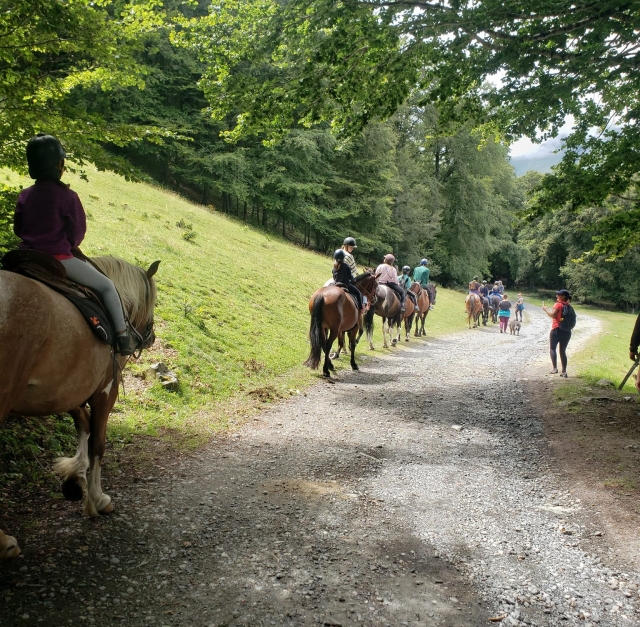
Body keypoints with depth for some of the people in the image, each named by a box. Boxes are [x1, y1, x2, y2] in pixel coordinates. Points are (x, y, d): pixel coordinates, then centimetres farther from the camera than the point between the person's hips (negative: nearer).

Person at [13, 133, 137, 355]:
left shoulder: (24, 195, 3)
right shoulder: (67, 196, -14)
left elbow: (18, 229, 11)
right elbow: (78, 232, -7)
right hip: (58, 259, -6)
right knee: (107, 286, 5)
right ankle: (123, 337, 3)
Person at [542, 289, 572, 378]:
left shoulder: (558, 304, -10)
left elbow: (552, 314, -21)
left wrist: (545, 309, -6)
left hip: (557, 330, -6)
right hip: (567, 331, 6)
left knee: (552, 348, 4)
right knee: (563, 351, 10)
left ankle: (554, 368, -11)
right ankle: (564, 371, 7)